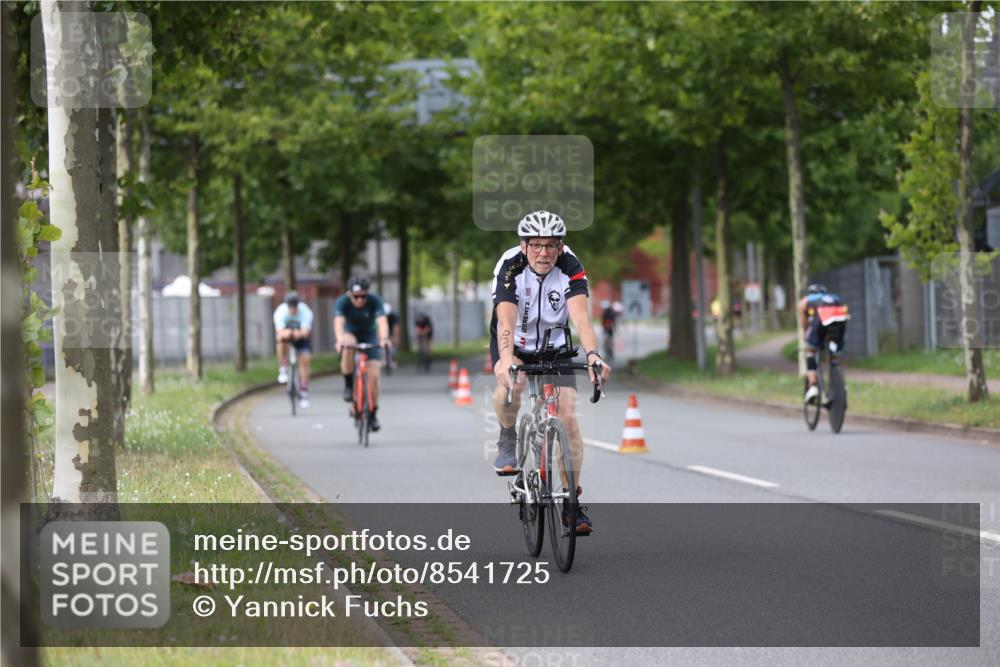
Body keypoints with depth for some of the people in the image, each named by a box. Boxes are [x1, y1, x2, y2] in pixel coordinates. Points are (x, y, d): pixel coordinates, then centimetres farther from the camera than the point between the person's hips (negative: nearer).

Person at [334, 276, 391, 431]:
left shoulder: (374, 301, -25)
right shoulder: (343, 302, -25)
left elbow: (382, 321, -39)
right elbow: (339, 321, -41)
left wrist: (383, 338, -60)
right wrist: (340, 339, -62)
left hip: (370, 338, 1)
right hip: (351, 335, -1)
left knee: (373, 375, -12)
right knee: (348, 346, -38)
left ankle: (373, 414, 7)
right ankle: (348, 385, -17)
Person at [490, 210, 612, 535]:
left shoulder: (570, 268, -23)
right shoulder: (510, 268, -27)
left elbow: (581, 316, -36)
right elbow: (506, 321, -40)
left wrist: (592, 354, -54)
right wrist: (506, 359, -58)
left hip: (554, 346, 2)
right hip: (515, 345, -2)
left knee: (567, 417, -12)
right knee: (511, 384, -35)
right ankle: (508, 441, -7)